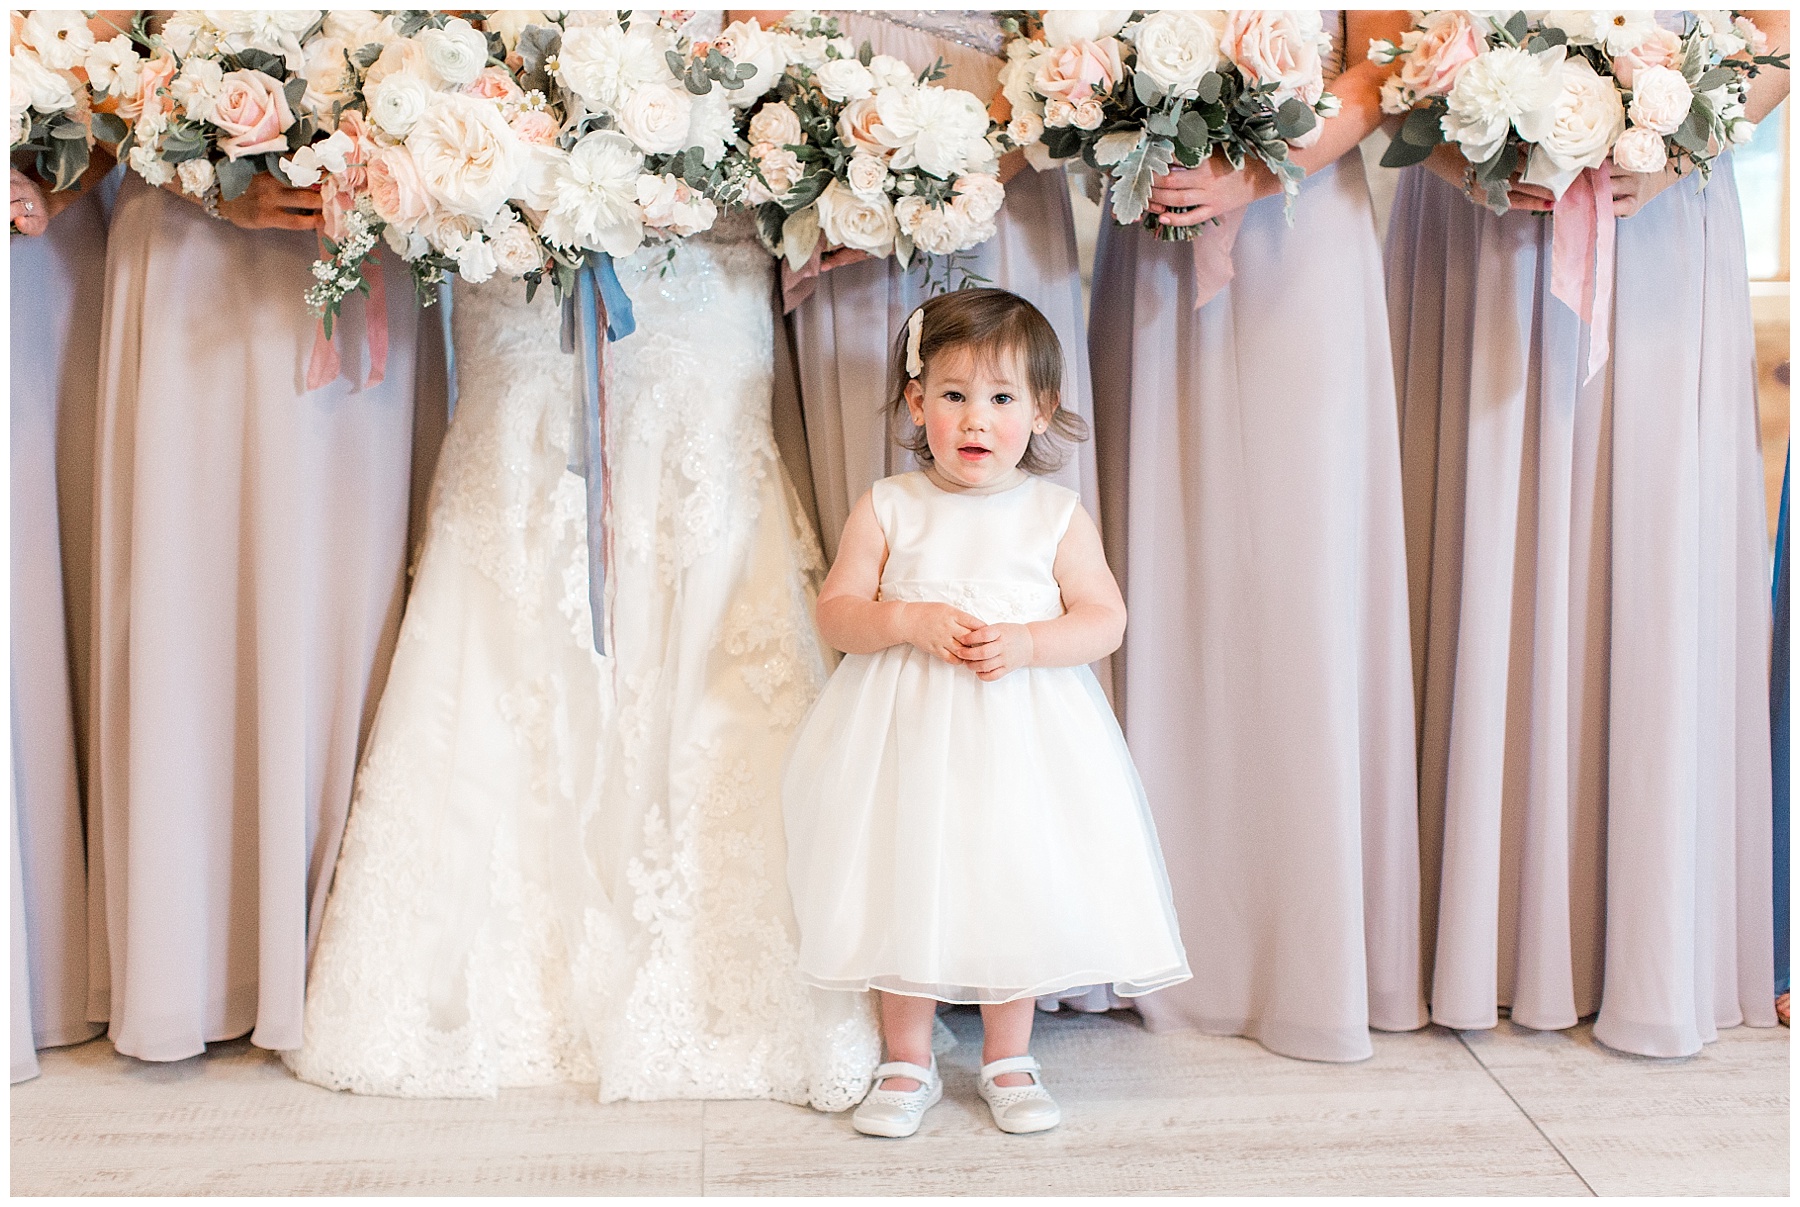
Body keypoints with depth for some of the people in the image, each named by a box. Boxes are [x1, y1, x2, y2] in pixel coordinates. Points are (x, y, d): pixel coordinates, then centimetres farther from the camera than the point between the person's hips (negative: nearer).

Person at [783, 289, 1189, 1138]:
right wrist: (910, 621, -19)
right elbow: (836, 613, -2)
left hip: (1022, 733, 0)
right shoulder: (887, 507, -1)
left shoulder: (1057, 513, 0)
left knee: (1015, 890, 7)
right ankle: (908, 1064, 25)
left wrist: (1025, 643, -19)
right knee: (904, 888, 7)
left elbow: (1104, 619, -2)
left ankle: (1008, 1061, 28)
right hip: (908, 733, 0)